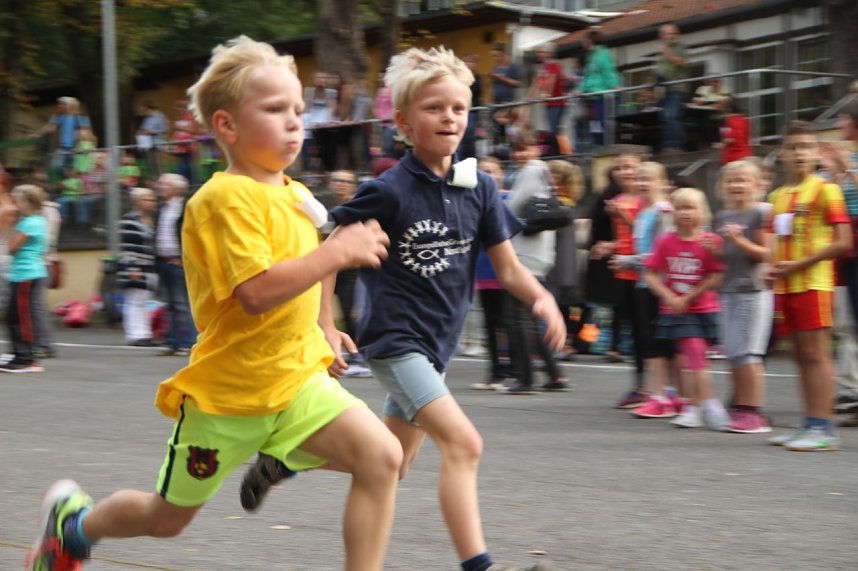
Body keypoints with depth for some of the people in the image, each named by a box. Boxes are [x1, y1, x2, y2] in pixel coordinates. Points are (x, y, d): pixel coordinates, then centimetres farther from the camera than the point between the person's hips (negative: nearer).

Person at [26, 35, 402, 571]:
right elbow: (256, 292, -31)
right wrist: (338, 251, -28)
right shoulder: (229, 197, -19)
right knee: (167, 517, 12)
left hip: (295, 380, 6)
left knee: (382, 455, -17)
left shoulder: (295, 196, 7)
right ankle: (73, 521, 43)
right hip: (227, 392, -6)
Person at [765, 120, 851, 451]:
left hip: (813, 283, -7)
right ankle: (811, 424, 16)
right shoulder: (777, 196, 13)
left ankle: (823, 428, -6)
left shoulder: (825, 190, -7)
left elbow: (843, 242, -13)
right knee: (801, 355, 10)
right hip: (785, 285, 7)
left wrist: (799, 264, -16)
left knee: (816, 353, -7)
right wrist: (775, 267, 0)